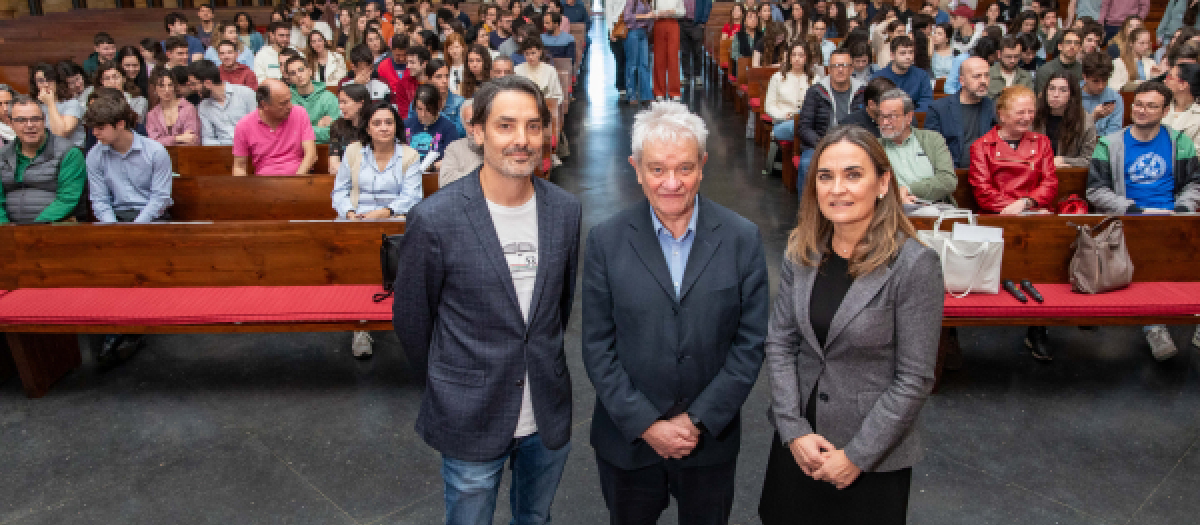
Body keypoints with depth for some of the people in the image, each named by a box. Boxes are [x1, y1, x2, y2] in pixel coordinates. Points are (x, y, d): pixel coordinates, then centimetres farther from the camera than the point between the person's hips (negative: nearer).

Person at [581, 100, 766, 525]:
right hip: (627, 438, 0)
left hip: (711, 438, 0)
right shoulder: (606, 241, -8)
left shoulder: (743, 239, -8)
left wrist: (699, 420, -11)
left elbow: (750, 343, -6)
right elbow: (598, 347, -6)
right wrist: (646, 424, -12)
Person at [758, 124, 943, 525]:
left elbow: (915, 380, -16)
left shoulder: (915, 265, -18)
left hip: (875, 456, -4)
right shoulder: (801, 250, -5)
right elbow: (779, 343, -2)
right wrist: (794, 430, -9)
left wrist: (857, 456, -13)